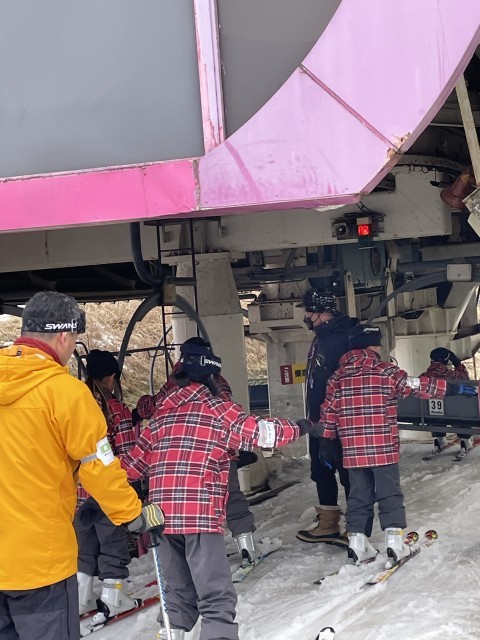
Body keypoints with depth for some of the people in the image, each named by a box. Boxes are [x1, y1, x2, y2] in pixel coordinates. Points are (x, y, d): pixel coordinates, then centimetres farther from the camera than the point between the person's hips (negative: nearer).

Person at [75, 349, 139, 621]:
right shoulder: (118, 410, -13)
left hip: (78, 490, 5)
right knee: (113, 540, 8)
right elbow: (128, 455, -13)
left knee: (84, 540, 18)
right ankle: (113, 597, 13)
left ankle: (82, 596, 22)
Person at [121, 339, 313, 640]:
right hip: (201, 515, -6)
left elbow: (136, 460, 18)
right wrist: (297, 428, 8)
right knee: (216, 595, -5)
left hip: (163, 515, 6)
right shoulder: (217, 409, -1)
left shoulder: (163, 413, 15)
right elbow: (258, 432, -7)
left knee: (179, 591, 18)